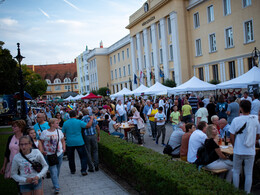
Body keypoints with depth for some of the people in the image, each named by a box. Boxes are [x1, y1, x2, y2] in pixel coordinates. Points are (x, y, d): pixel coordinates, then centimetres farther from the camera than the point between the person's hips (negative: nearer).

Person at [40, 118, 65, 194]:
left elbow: (63, 141, 15)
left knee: (57, 170, 13)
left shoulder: (59, 131, 5)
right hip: (49, 155, -4)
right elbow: (41, 143, 1)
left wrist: (64, 148, 3)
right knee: (53, 171, -9)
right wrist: (42, 151, -10)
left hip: (59, 154, 4)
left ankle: (55, 184, 32)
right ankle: (56, 187, -6)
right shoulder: (44, 132, -5)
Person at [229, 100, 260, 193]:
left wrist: (234, 146, 7)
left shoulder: (236, 120, -12)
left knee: (236, 172, 15)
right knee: (249, 174, 12)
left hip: (238, 151, -1)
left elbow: (232, 137, -9)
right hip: (250, 151, 2)